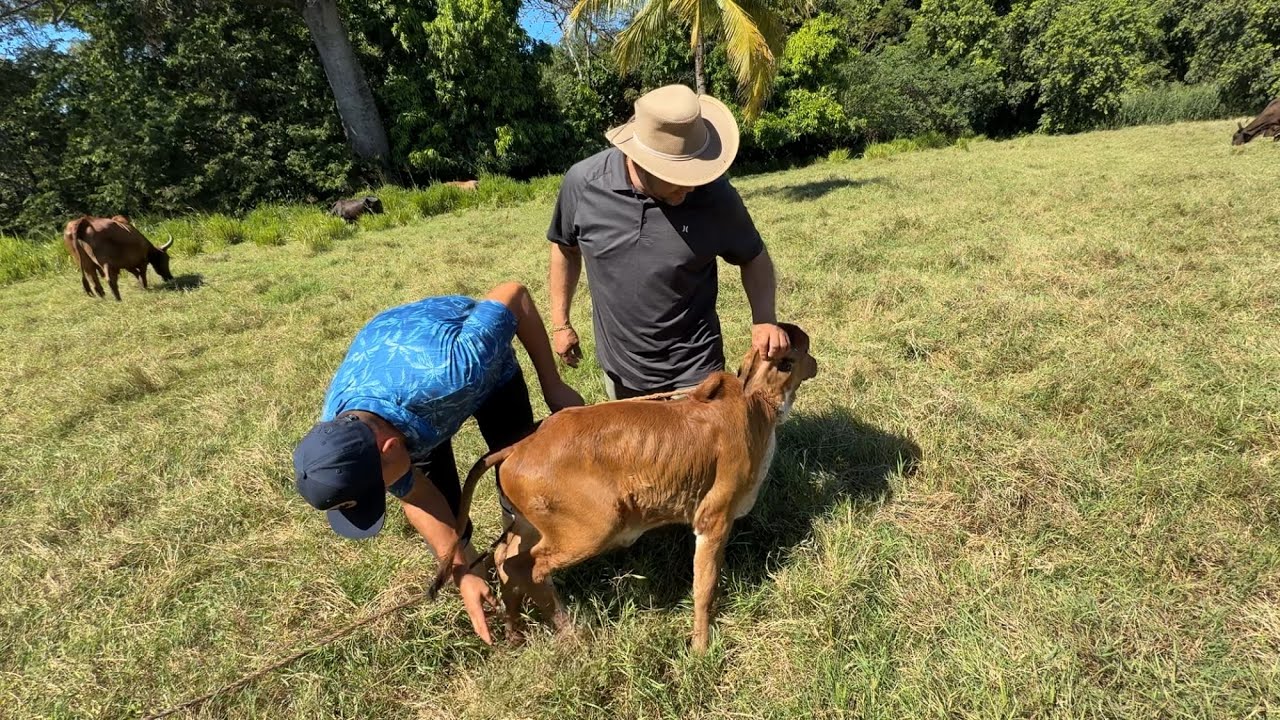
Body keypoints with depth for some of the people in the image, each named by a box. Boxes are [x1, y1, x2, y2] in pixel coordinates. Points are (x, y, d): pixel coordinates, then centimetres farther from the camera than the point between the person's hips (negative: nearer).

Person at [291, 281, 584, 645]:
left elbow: (514, 294, -34)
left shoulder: (445, 372, -49)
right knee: (433, 478, -2)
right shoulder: (338, 435, -30)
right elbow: (416, 496, -14)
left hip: (484, 361, -2)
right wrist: (462, 574, -11)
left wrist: (552, 385, -26)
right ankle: (465, 555, 27)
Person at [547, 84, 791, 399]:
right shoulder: (583, 182, -17)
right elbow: (566, 248, 2)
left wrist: (764, 319, -18)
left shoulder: (715, 194, -20)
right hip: (619, 368, 3)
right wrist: (560, 323, 5)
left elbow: (754, 257, -2)